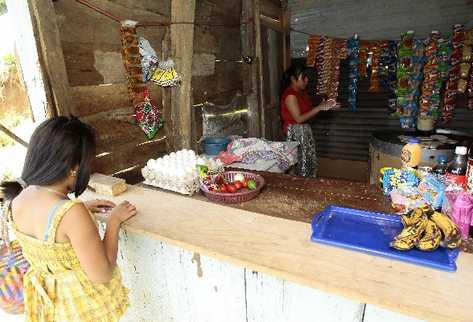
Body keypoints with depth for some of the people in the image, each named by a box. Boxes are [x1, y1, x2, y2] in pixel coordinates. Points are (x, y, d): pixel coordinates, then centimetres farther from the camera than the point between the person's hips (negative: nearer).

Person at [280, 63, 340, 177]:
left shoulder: (302, 93, 11)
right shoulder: (290, 95, -17)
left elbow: (309, 111, 12)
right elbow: (299, 118, -22)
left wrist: (324, 106, -2)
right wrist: (319, 108, -19)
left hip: (306, 131, 9)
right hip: (296, 133, -9)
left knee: (311, 164, 14)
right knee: (301, 167, -1)